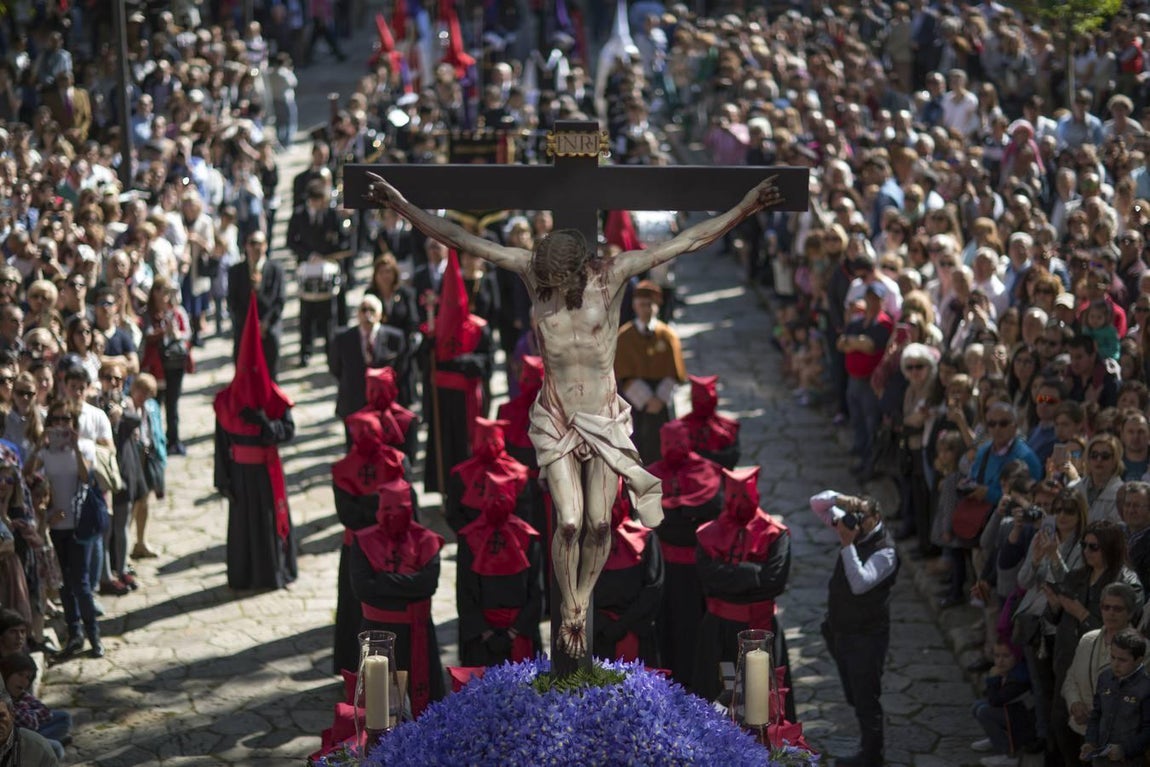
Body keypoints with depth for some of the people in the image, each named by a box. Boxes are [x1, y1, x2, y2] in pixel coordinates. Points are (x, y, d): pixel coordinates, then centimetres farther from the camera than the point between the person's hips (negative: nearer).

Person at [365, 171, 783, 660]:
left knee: (600, 523, 0)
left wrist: (747, 207, -16)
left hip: (606, 418, 0)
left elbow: (690, 240, -12)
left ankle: (582, 605, 23)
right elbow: (457, 239, -11)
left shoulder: (613, 274, -13)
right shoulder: (532, 270, -11)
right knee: (570, 523, -9)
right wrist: (400, 205, -14)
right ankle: (569, 613, 12)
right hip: (556, 418, 0)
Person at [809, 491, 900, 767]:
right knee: (855, 696, 22)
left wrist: (848, 544, -34)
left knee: (866, 699, 4)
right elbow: (817, 504, 5)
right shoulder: (853, 527, 0)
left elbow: (859, 583, -35)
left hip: (866, 636, -8)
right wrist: (838, 499, -15)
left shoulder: (884, 552, -22)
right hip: (840, 630, 9)